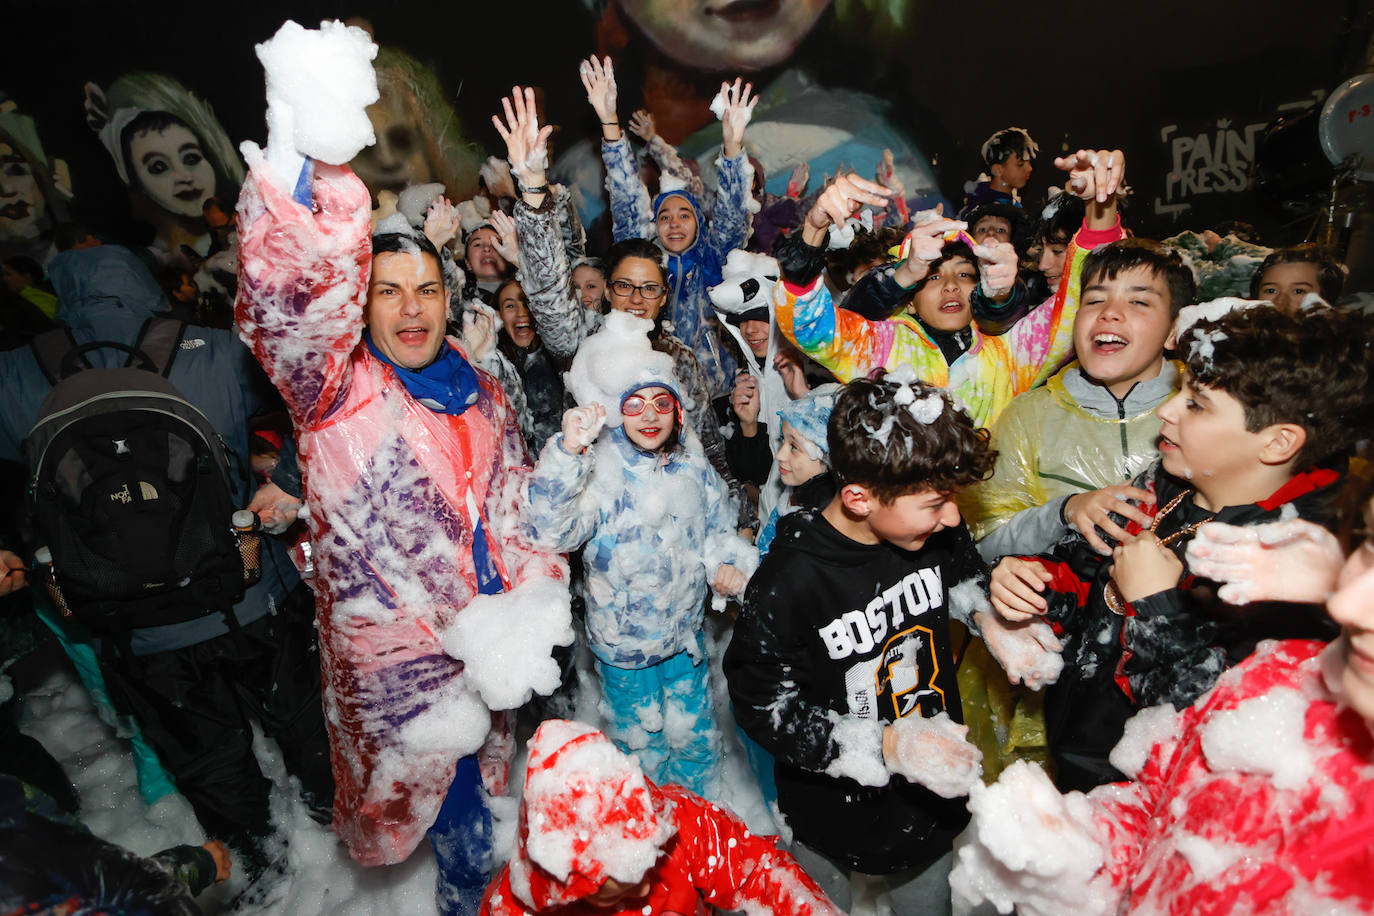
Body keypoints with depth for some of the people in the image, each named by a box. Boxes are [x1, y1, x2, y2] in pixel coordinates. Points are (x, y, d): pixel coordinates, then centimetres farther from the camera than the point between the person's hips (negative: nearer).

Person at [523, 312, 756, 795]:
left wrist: (728, 564, -11)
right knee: (640, 740, 18)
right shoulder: (599, 469, -22)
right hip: (623, 639, -3)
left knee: (694, 733, 21)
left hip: (686, 630, 4)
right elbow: (549, 531, -39)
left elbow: (718, 527, 8)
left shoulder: (691, 464, -6)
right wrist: (568, 451, -48)